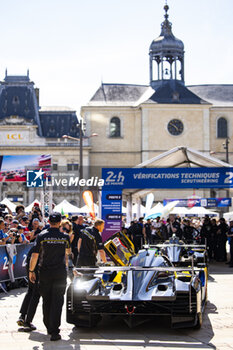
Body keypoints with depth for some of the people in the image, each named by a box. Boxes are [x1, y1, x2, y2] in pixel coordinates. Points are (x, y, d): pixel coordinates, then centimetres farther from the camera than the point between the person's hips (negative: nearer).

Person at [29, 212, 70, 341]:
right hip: (60, 273, 0)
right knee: (57, 301, 0)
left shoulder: (41, 236, -5)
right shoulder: (65, 237, 0)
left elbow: (35, 255, -6)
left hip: (45, 272, 0)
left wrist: (31, 271, 6)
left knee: (46, 301, 14)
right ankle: (54, 332, -6)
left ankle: (49, 328, 25)